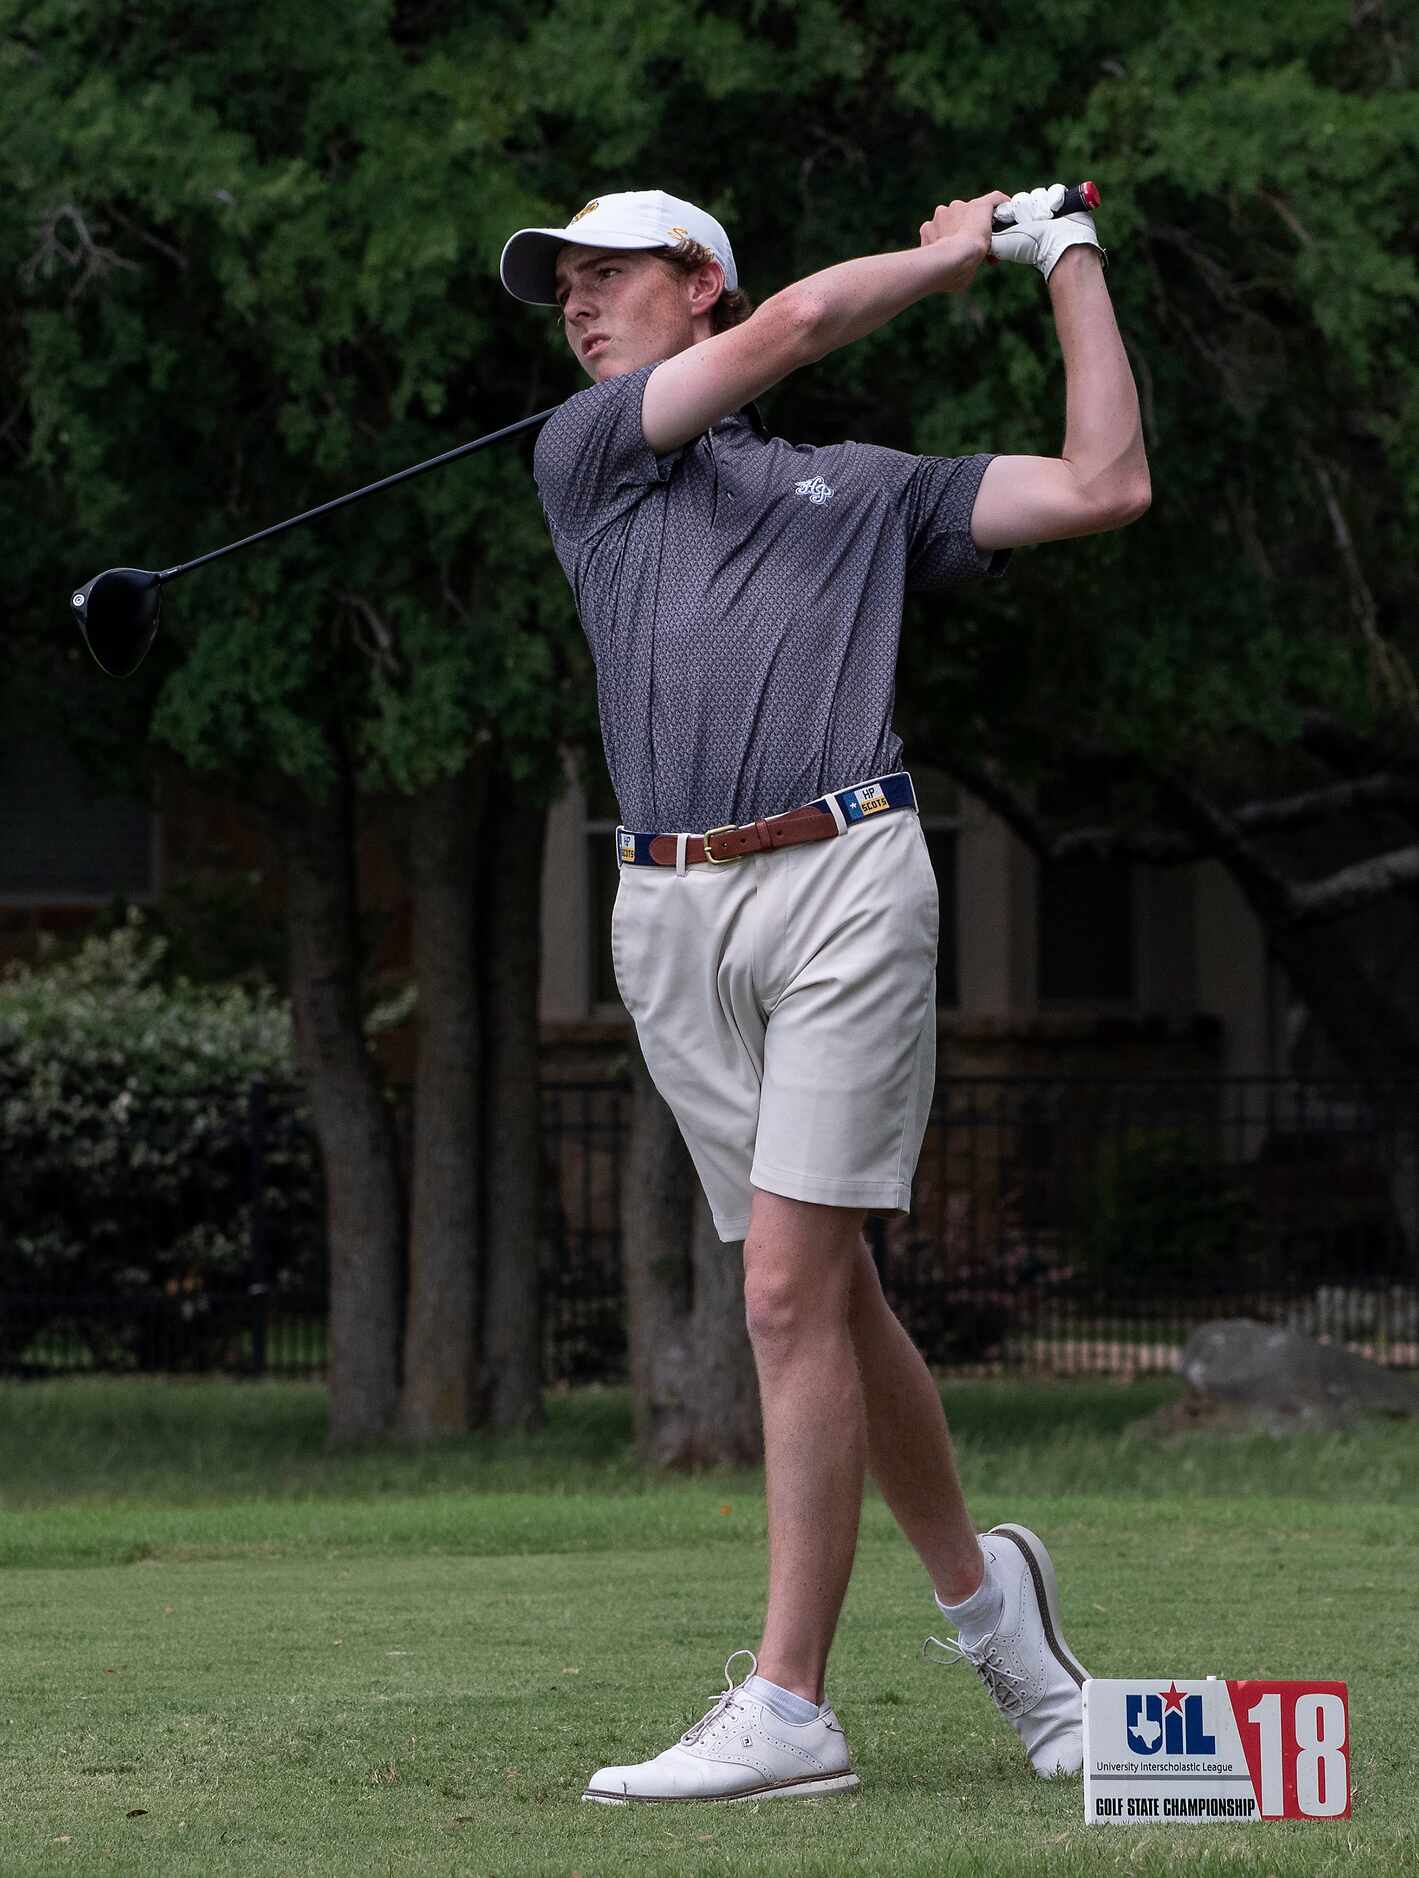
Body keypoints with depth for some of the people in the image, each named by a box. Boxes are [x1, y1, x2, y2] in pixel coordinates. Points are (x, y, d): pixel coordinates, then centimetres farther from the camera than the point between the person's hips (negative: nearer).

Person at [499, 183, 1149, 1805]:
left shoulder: (870, 488, 19)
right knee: (828, 1297, 5)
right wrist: (952, 253, 17)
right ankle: (978, 1586, 27)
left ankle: (786, 1706, -12)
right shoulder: (584, 456, 18)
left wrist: (1068, 261, 19)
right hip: (669, 919, 3)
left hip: (843, 880, -2)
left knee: (793, 1292, -11)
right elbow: (784, 328, 5)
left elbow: (1103, 487, 12)